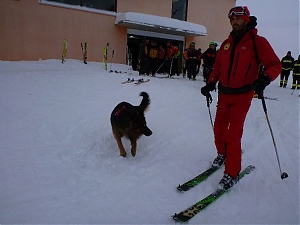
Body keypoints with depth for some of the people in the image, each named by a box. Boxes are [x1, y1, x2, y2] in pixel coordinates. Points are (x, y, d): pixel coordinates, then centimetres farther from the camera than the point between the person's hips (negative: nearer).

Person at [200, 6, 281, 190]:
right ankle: (223, 154, 38)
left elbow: (275, 65, -8)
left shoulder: (258, 42, -6)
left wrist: (265, 79, -27)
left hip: (243, 94, -5)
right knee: (219, 128, 11)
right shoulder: (226, 43, 10)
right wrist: (211, 84, 3)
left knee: (234, 134, -9)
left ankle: (232, 173, 3)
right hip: (224, 93, 5)